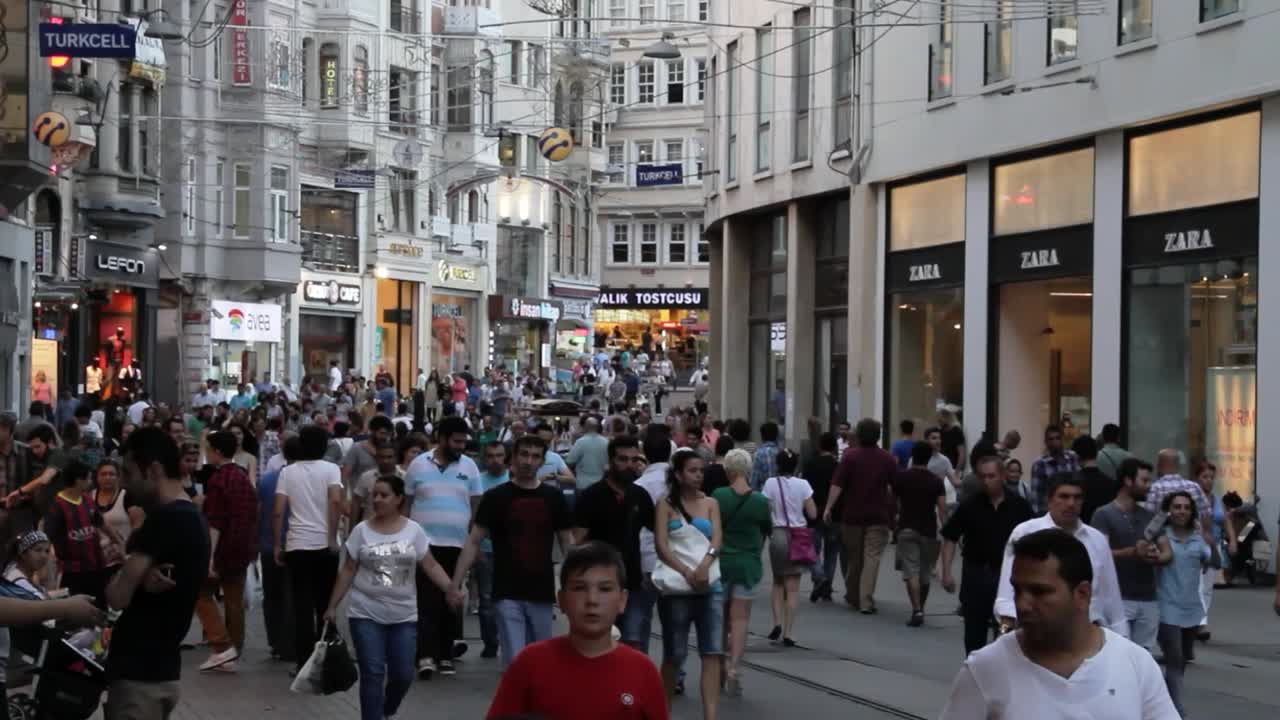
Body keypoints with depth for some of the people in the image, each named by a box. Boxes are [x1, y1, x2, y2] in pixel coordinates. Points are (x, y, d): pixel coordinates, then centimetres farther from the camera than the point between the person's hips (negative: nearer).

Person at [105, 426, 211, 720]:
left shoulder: (165, 519, -19)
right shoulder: (193, 517, 12)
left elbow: (118, 596, -21)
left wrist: (125, 570, -1)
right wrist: (144, 579, -10)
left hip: (140, 674, -9)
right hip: (159, 668, 9)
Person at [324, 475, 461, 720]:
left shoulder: (413, 530, 0)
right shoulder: (361, 530, -1)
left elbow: (431, 566, -2)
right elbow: (348, 571, 4)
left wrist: (451, 589, -17)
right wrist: (332, 606, 4)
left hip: (404, 617, 1)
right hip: (366, 615, -1)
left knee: (403, 675, 4)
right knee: (372, 674, -6)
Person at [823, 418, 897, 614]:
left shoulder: (850, 456, -5)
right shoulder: (888, 459, 1)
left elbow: (837, 485, -11)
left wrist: (829, 507, -8)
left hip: (853, 515, 0)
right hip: (878, 517, 0)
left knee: (854, 558, 14)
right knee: (872, 558, -2)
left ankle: (852, 597, 26)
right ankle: (866, 601, -11)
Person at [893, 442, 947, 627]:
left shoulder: (900, 477, -2)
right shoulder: (936, 481, -1)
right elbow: (942, 509, -8)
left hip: (907, 529, -2)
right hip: (929, 531, 2)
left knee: (911, 571, -9)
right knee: (925, 573, 15)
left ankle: (917, 610, -23)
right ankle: (920, 609, 26)